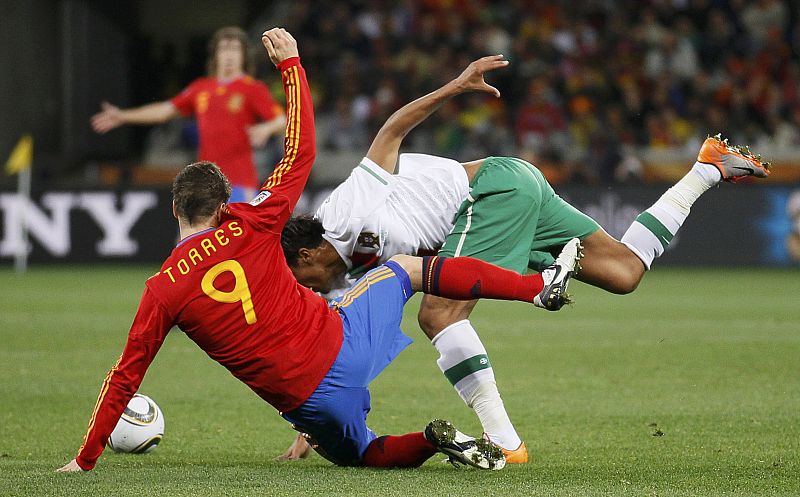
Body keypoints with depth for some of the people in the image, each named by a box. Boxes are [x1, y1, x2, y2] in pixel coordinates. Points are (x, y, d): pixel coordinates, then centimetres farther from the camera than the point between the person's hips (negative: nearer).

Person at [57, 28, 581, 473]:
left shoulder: (162, 291, -5)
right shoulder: (250, 229, -4)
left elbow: (125, 376, -1)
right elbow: (301, 152, 6)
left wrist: (86, 458, 8)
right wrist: (291, 63, 15)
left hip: (307, 402, -1)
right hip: (344, 346, 1)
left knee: (362, 454, 29)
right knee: (405, 268, 28)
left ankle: (430, 441, -5)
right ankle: (540, 284, 26)